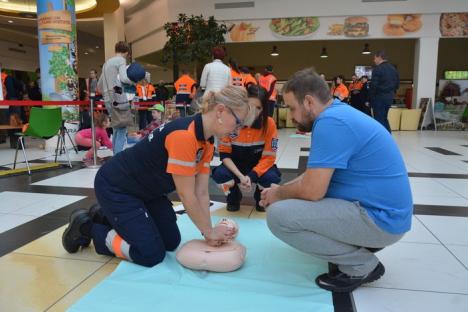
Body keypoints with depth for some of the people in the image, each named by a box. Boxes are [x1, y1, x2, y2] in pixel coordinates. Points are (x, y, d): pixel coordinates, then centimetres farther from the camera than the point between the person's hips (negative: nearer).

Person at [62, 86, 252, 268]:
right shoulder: (183, 135, -33)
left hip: (146, 189, 9)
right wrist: (209, 232, -15)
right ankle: (86, 227, 11)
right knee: (151, 254, -6)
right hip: (114, 188, -9)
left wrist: (210, 233, -9)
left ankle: (107, 217, 26)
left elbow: (201, 193, -4)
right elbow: (186, 196, -27)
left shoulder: (207, 143, -4)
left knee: (171, 242, 13)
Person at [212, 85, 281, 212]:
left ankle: (261, 198, 8)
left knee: (272, 178, -31)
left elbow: (269, 157, -15)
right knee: (219, 174, -30)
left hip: (259, 166, 0)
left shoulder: (269, 124, -19)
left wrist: (251, 176, -29)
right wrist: (240, 176, -26)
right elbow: (224, 154, -14)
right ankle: (234, 197, 6)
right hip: (235, 165, 0)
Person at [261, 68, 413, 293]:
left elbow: (312, 190, -24)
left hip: (379, 218, -10)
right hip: (379, 208, 10)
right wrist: (281, 189, 9)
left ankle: (361, 265, -4)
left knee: (279, 215, -21)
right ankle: (363, 244, 14)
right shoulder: (338, 113, 11)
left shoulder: (330, 122, -21)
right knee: (291, 201, 21)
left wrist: (279, 194, -4)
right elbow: (316, 175, 19)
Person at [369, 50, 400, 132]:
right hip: (390, 97, 8)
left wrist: (370, 98, -9)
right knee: (384, 118, 20)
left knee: (379, 120, 0)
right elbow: (397, 83, 16)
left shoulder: (377, 69, -14)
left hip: (379, 97, -8)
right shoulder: (393, 68, 12)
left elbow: (374, 85, -18)